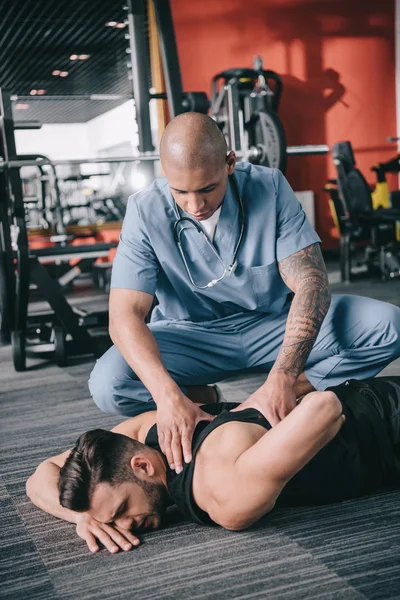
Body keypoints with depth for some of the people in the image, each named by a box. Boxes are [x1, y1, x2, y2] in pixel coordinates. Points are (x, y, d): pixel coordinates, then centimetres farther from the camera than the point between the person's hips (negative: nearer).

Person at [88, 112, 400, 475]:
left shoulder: (270, 188, -14)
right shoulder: (146, 212, -16)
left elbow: (310, 281, -21)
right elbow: (126, 316, -23)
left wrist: (281, 380, -37)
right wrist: (167, 395, -42)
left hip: (276, 325, 1)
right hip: (192, 337, 0)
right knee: (108, 385, -28)